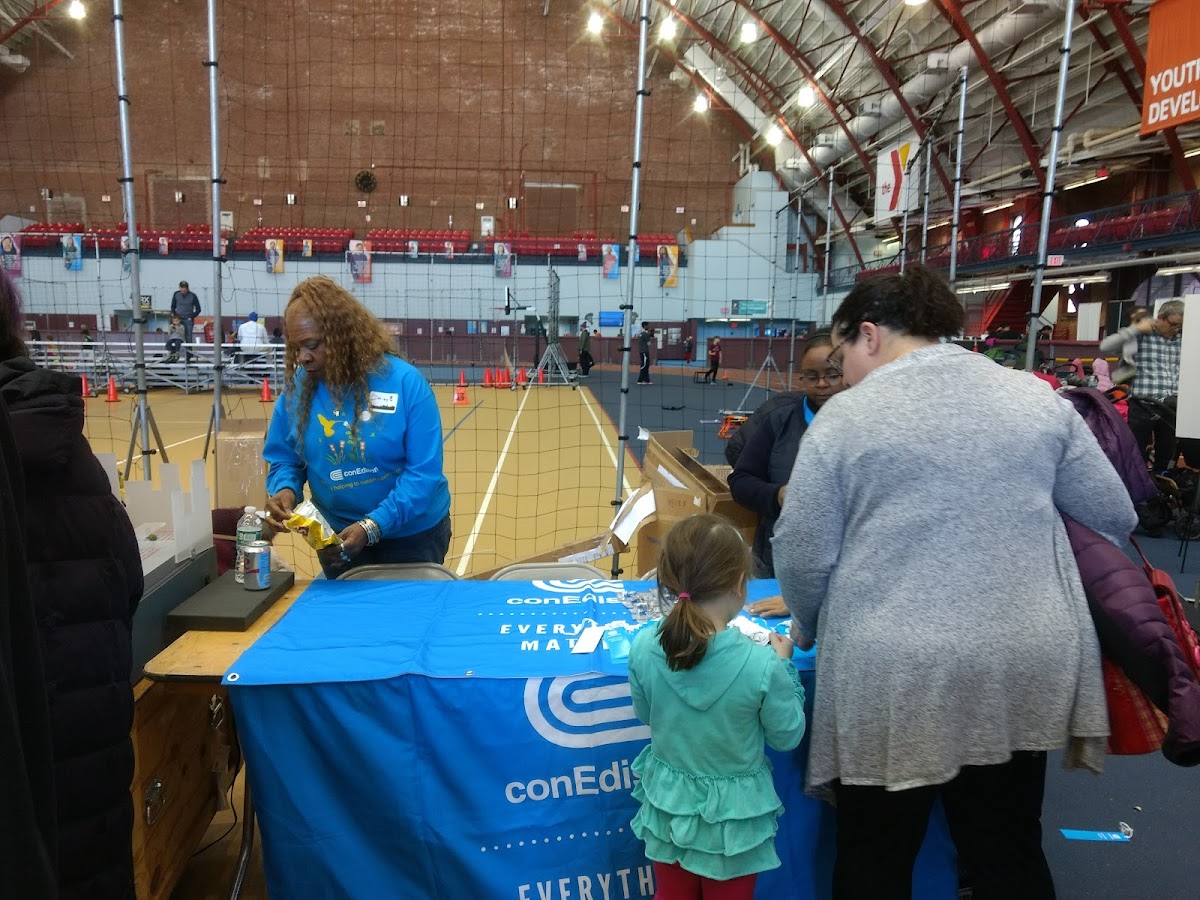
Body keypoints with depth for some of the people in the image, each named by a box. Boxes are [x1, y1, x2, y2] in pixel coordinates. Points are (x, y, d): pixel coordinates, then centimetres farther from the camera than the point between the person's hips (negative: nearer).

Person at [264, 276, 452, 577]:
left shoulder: (405, 381, -21)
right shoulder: (297, 386, -9)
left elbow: (424, 471, -22)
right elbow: (283, 459, 2)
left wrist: (373, 526, -31)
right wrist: (285, 489, -21)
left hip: (412, 535, -3)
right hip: (338, 538, 3)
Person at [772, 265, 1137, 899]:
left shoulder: (846, 415, -6)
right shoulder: (1038, 398, 5)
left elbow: (802, 555, -6)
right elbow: (1113, 519, 10)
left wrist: (811, 630, 13)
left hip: (891, 676, -3)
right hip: (1025, 668, 4)